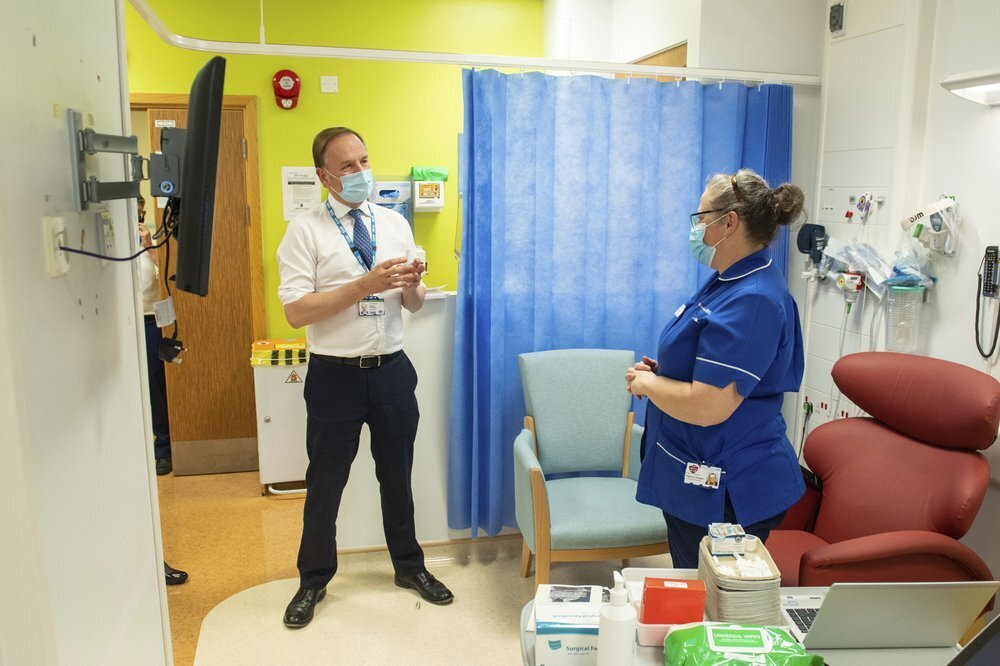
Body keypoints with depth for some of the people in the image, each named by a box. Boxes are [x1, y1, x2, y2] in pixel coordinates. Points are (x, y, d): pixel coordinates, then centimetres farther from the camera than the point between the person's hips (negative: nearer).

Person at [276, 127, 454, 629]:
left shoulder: (395, 224, 6)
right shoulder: (305, 230, -7)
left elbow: (414, 305, 9)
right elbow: (296, 312, -16)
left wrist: (411, 285, -15)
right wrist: (364, 286, -23)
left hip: (391, 370, 4)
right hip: (335, 375, -3)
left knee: (397, 475, 19)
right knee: (325, 484, 12)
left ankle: (409, 565, 40)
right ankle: (313, 581, 34)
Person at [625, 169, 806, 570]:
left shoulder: (751, 302, -25)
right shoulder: (730, 282, 10)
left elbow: (706, 407, -30)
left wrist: (647, 383, -12)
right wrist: (660, 371, 6)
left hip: (725, 495, -10)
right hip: (696, 481, 10)